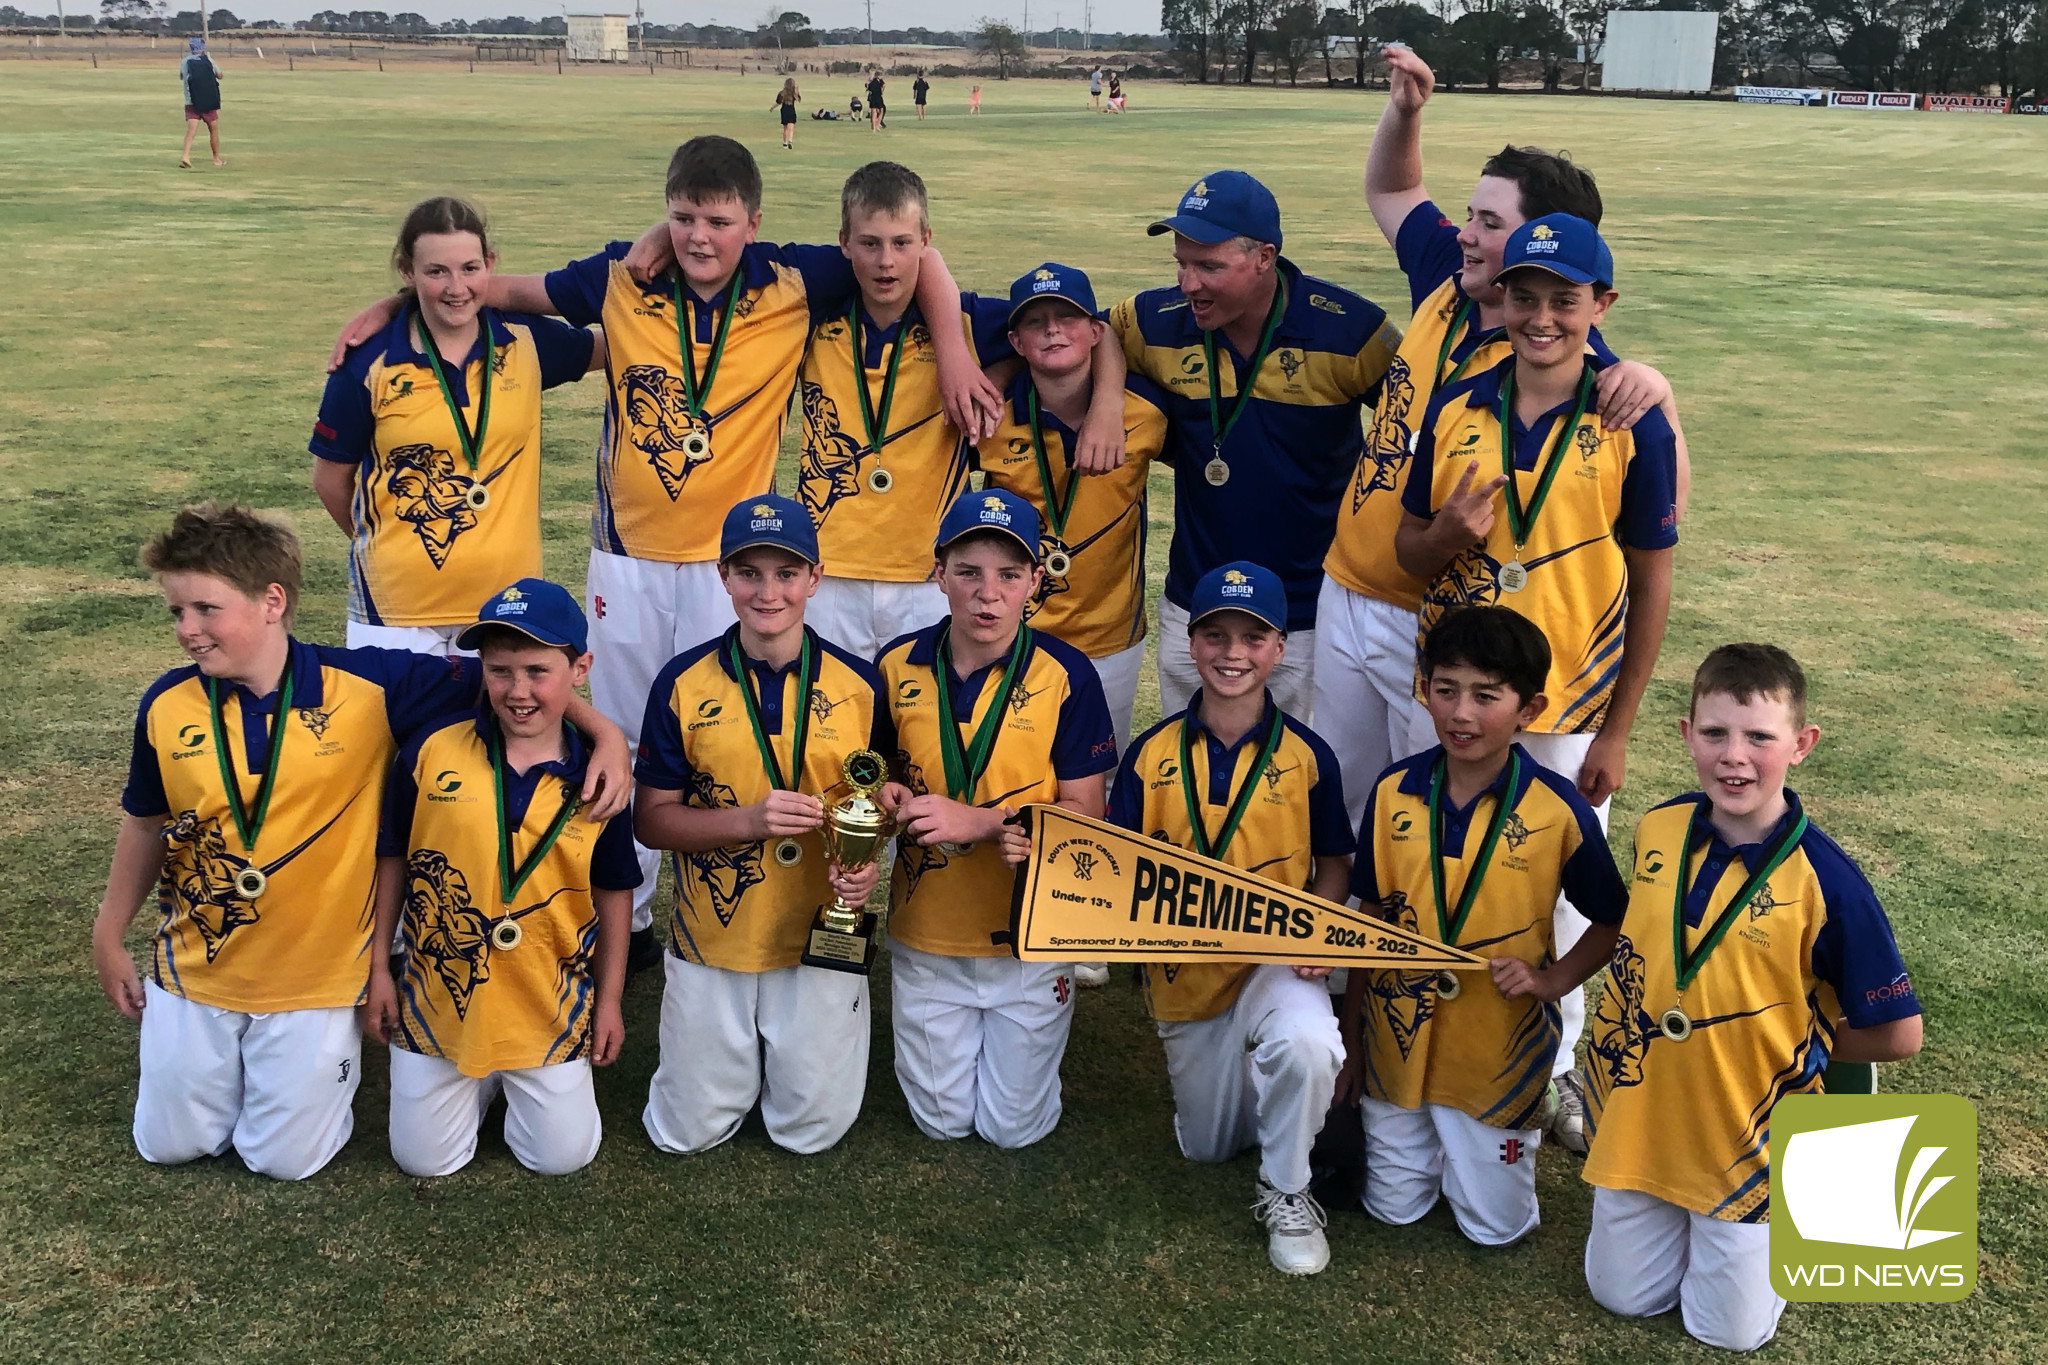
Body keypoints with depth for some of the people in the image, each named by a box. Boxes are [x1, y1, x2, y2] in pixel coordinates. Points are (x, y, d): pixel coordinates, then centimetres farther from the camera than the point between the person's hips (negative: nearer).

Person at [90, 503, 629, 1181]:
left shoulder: (364, 686, -18)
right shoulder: (166, 707, -9)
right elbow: (146, 825, 7)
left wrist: (604, 729, -25)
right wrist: (108, 936, 13)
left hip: (315, 974, -2)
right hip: (194, 968, 3)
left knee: (285, 1158, 7)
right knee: (167, 1145, 14)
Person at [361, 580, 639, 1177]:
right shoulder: (431, 751, -12)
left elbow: (613, 892, 2)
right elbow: (392, 860, 1)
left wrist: (609, 1001, 5)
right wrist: (379, 970, 3)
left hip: (550, 1007, 0)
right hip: (440, 998, 0)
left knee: (561, 1156, 4)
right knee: (424, 1159, 7)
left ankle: (523, 1079, 34)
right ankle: (482, 1081, 36)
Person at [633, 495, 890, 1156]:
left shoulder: (858, 684, -6)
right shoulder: (684, 682, -8)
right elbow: (651, 820, -5)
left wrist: (868, 862, -16)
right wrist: (748, 820, -23)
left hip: (821, 940, 0)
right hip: (711, 945, 0)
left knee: (812, 1129, 10)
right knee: (686, 1132, 12)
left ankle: (806, 1051, 40)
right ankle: (737, 1054, 42)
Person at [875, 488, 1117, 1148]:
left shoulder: (1066, 676, -15)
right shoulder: (898, 666, -7)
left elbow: (1085, 815, -14)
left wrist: (980, 821, -26)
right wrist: (889, 799, -17)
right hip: (925, 932, 2)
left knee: (1013, 1126, 10)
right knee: (942, 1118, 15)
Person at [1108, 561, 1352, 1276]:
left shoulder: (1307, 756, -7)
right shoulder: (1151, 754, -6)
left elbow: (1334, 862, 3)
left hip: (1275, 957, -2)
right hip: (1183, 966, 2)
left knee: (1306, 1042, -36)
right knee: (1208, 1145, 14)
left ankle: (1286, 1191, -9)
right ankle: (1239, 1064, 47)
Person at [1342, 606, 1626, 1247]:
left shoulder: (1559, 810, -16)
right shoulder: (1392, 792, -8)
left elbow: (1613, 920, -1)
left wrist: (1553, 979, -17)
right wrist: (1350, 1045, 5)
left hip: (1500, 1048, -2)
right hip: (1398, 1038, 2)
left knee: (1495, 1224, 9)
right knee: (1393, 1207, 12)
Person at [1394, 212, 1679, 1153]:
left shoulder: (1636, 429, -10)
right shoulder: (1453, 411, -3)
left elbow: (1651, 587, -5)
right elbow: (1408, 553, 5)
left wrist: (1615, 734, -6)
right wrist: (1448, 533, -20)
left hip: (1567, 714, -2)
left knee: (1560, 895, 11)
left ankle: (1555, 1064, 33)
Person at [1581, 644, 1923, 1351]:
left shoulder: (1826, 881, -23)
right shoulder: (1657, 829, -10)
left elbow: (1897, 1034, -14)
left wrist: (1788, 1038, -6)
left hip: (1747, 1135, -4)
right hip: (1637, 1117, 4)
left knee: (1730, 1329, 11)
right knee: (1621, 1295, 16)